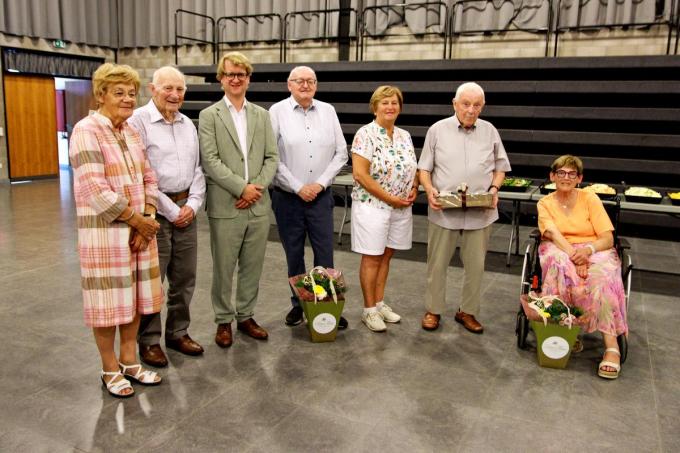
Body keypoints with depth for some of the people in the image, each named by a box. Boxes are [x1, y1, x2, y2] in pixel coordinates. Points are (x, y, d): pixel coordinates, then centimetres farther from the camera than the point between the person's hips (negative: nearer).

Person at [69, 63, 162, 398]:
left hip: (140, 228, 7)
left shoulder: (132, 132, 10)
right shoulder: (86, 131, -12)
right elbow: (96, 190, -21)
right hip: (104, 232, -7)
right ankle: (110, 370, 23)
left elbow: (148, 179, 10)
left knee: (135, 296, 14)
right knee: (109, 301, 5)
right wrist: (138, 220, -14)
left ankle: (129, 361, 30)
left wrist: (147, 220, -5)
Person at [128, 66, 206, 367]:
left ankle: (178, 333, 27)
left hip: (186, 210, 6)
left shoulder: (188, 124, 13)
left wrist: (193, 204, 0)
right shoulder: (139, 121, -7)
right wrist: (170, 211, -11)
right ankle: (149, 340, 18)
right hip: (155, 211, -6)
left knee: (184, 277, 12)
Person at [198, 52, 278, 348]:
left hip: (258, 205, 3)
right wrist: (242, 188, -15)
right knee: (223, 268, 6)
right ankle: (224, 321, 22)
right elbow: (210, 160, -9)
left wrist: (257, 187, -9)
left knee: (252, 267, 11)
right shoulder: (209, 115, 1)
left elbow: (272, 157, 6)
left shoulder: (262, 115, 12)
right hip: (225, 207, -3)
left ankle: (246, 316, 27)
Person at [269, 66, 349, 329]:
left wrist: (320, 183, -4)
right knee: (294, 255, 9)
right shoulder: (277, 111, -2)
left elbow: (341, 153, 6)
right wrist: (298, 187, -10)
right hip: (288, 197, -1)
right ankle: (298, 304, 24)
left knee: (325, 254, 4)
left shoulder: (328, 111, 7)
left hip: (321, 196, 2)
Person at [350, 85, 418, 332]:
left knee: (386, 256, 14)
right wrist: (389, 198, -16)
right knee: (371, 258, 2)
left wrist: (413, 189, -3)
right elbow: (360, 174, -18)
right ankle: (369, 309, 15)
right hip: (372, 206, -6)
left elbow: (413, 169, 18)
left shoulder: (405, 136, 10)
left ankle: (380, 303, 27)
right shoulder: (366, 134, -11)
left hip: (401, 208, 6)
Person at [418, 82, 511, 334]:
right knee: (437, 263, 6)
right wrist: (429, 189, -12)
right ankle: (433, 310, 22)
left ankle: (467, 311, 24)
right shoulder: (438, 130, 3)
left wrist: (494, 188, -4)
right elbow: (424, 167, 5)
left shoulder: (490, 131, 8)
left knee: (476, 264, 8)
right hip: (443, 210, -1)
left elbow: (500, 167, 14)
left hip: (480, 213, 2)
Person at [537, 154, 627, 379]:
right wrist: (574, 256, -30)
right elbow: (554, 234, -12)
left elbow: (608, 239, -3)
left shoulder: (590, 198, 4)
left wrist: (588, 250, -25)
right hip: (560, 251, 0)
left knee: (602, 276, -34)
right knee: (559, 264, -37)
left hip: (595, 252, 0)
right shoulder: (545, 203, 6)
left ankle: (611, 345, -36)